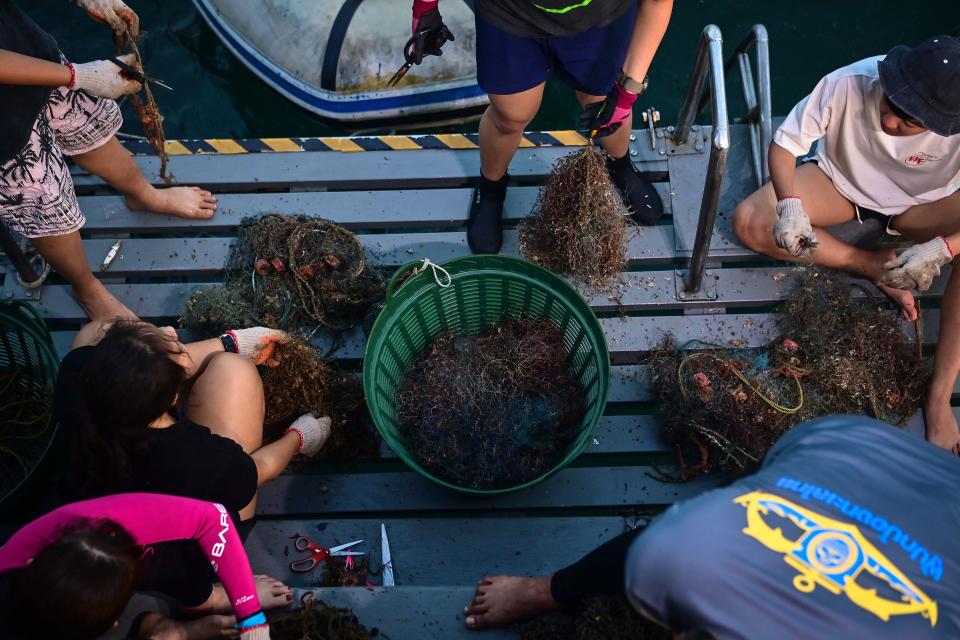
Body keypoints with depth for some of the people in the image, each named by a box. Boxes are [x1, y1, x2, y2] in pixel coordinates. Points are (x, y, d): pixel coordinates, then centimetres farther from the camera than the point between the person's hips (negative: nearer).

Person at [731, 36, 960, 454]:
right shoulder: (849, 83, -34)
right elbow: (784, 144, -21)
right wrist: (790, 205, -37)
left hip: (924, 203, -1)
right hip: (842, 183, 1)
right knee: (749, 223, -23)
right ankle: (876, 267, -14)